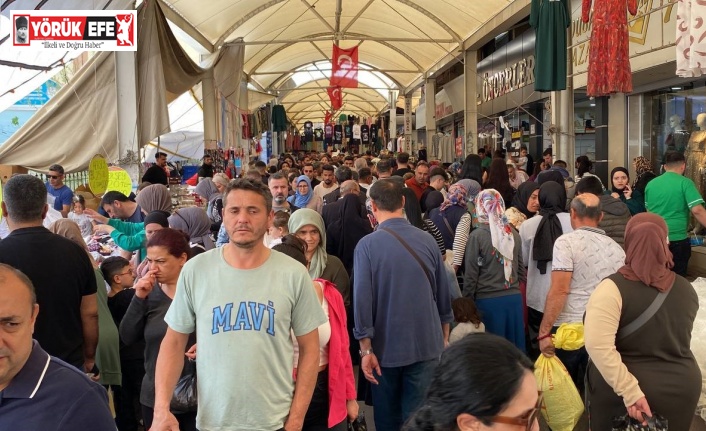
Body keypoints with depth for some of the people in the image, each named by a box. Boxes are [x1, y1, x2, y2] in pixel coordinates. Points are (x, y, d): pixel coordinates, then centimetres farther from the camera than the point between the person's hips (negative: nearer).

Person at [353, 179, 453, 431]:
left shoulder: (367, 245, -13)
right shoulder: (427, 240, -3)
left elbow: (362, 299, -14)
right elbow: (443, 295, 5)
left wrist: (366, 348, -7)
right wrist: (444, 336, 19)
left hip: (386, 346, -1)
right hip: (426, 344, 2)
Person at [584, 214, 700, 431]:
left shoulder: (613, 288, -19)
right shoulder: (687, 289, -1)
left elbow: (597, 345, -28)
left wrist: (630, 392, -23)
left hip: (618, 389, -4)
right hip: (682, 387, 4)